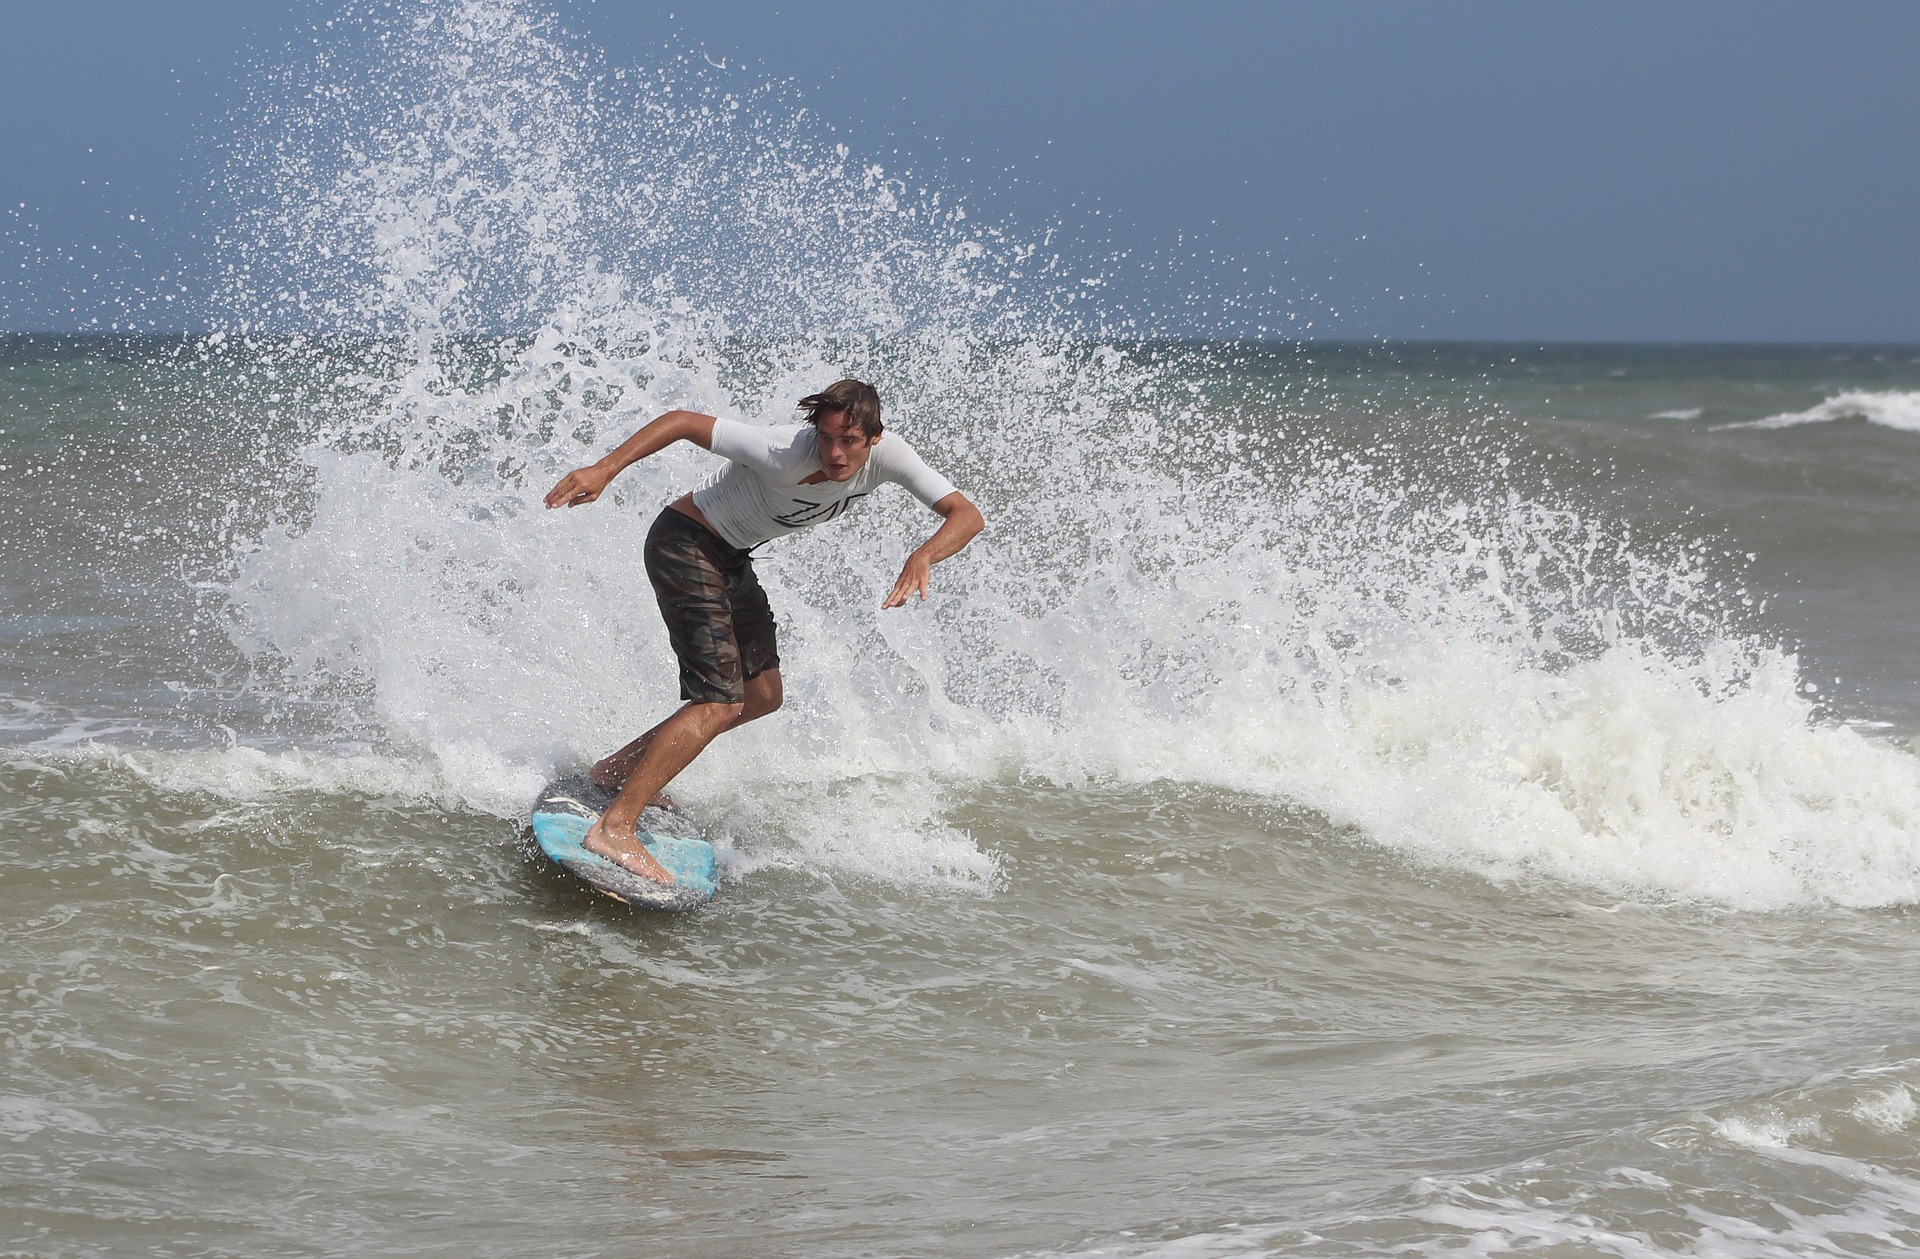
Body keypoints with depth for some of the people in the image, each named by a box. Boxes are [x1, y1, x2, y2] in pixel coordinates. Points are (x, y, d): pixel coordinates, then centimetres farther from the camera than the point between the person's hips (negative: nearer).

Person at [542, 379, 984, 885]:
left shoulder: (888, 454, -16)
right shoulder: (785, 454, -32)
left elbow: (966, 514, -21)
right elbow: (683, 422, -29)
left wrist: (922, 558, -42)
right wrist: (604, 470, -38)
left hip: (731, 558, 8)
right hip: (686, 544, -8)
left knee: (762, 696, 16)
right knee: (719, 705, -19)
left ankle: (621, 769, 28)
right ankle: (614, 829, -21)